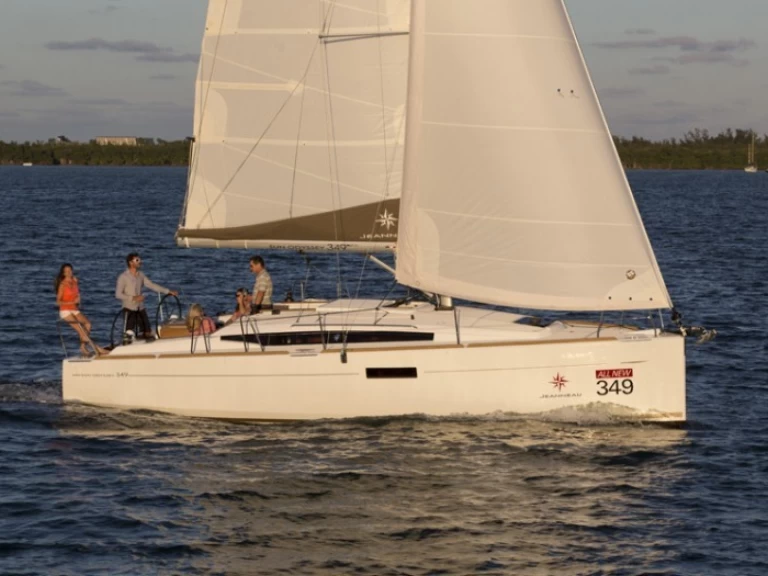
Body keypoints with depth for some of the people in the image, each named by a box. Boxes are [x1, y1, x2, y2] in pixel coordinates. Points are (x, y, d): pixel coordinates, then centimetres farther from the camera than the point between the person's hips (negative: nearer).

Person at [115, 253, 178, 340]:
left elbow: (152, 285, 11)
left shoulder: (140, 275, 9)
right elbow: (118, 294, -11)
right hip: (129, 309, -6)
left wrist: (168, 291, 5)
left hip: (140, 308, 6)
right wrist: (133, 298, -21)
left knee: (147, 333, 1)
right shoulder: (123, 277, -8)